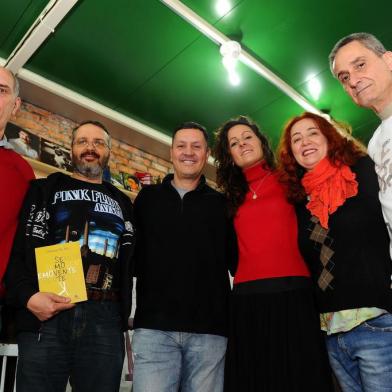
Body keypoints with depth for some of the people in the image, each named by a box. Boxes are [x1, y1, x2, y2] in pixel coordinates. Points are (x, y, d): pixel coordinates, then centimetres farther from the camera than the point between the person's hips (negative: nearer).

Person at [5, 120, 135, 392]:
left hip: (105, 319, 2)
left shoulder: (123, 204, 21)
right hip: (46, 314, -1)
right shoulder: (45, 190, 14)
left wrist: (123, 315, 5)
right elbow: (17, 247, 4)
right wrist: (27, 296, -12)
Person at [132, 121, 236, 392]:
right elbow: (132, 254, 11)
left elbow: (236, 261, 12)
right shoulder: (148, 198, 12)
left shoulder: (221, 203, 11)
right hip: (154, 326, 0)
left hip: (209, 329, 1)